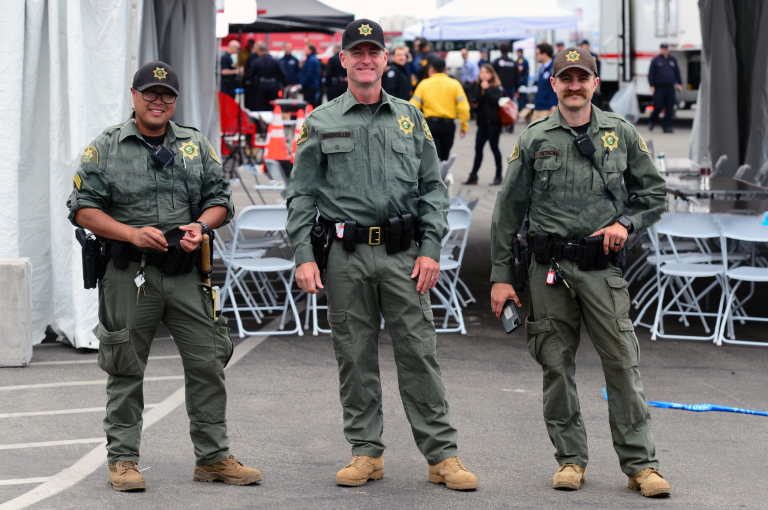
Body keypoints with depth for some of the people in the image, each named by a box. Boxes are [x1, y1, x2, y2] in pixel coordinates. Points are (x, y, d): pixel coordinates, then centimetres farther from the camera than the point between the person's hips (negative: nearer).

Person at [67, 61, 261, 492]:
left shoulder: (197, 147, 11)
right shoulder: (106, 148, 2)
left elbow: (220, 199, 13)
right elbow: (83, 208, -2)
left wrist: (200, 225, -8)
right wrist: (132, 233, -14)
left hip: (187, 273, 3)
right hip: (129, 274, -3)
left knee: (208, 363, 1)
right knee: (127, 370, 2)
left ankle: (213, 457, 9)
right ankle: (123, 460, 11)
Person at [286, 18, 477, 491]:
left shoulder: (410, 119, 11)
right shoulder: (321, 123, 7)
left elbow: (434, 189, 9)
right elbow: (301, 195, 5)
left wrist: (431, 249, -2)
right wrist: (304, 256, -5)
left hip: (402, 254, 0)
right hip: (345, 256, 0)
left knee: (419, 353, -2)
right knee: (355, 358, 4)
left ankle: (442, 455, 0)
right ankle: (367, 452, 13)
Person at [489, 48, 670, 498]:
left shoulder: (621, 134, 7)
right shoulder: (535, 140, 5)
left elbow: (655, 194, 14)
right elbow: (508, 211, 8)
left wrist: (626, 222, -5)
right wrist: (501, 275, 5)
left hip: (602, 266, 0)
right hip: (549, 269, 1)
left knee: (623, 364, -5)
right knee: (557, 367, 3)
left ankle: (640, 463, 0)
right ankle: (571, 458, 14)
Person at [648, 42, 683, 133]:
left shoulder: (673, 60, 13)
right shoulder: (656, 60, 2)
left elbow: (677, 73, 19)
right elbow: (651, 74, 1)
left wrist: (679, 83, 10)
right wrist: (652, 86, -6)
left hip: (670, 88, 3)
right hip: (659, 87, -3)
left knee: (669, 109, -1)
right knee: (658, 106, -4)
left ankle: (667, 126, 3)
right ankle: (652, 121, 22)